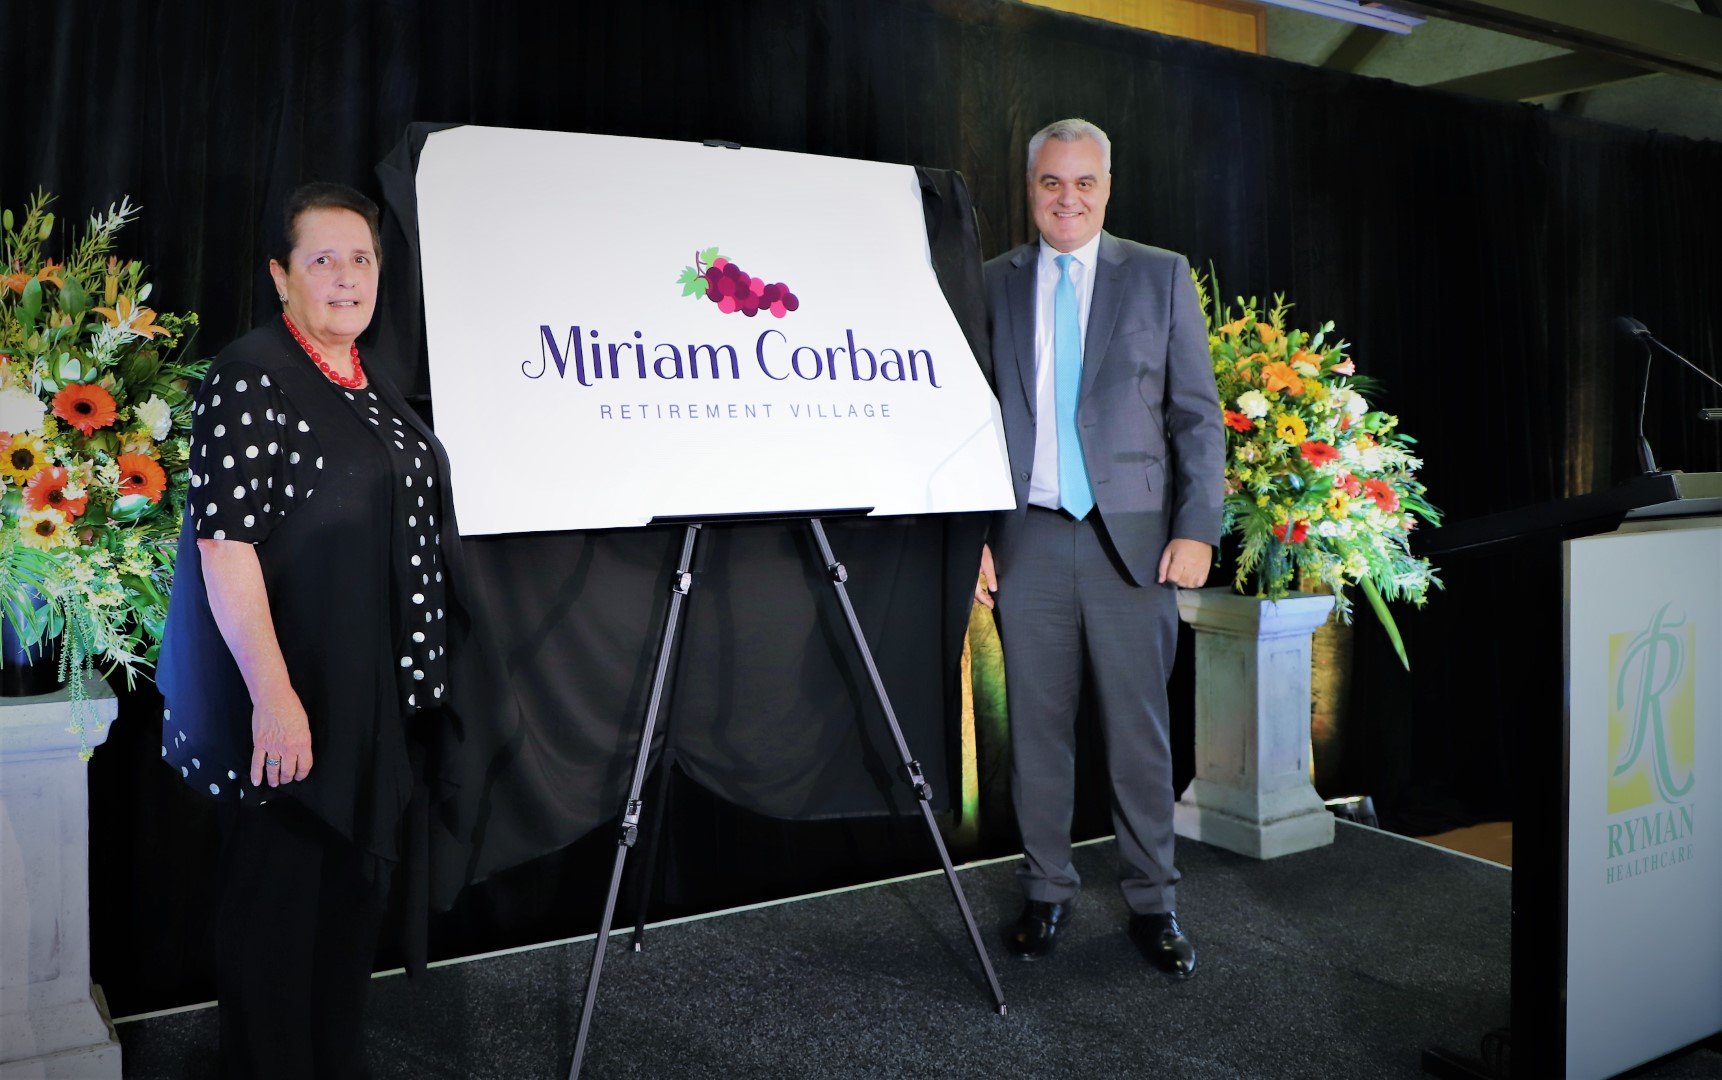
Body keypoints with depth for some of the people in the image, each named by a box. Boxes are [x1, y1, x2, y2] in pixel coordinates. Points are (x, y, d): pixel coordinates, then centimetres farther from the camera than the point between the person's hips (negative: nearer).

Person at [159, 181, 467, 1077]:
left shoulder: (370, 381, 11)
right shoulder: (249, 376, -13)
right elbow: (224, 542, -21)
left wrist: (421, 678, 20)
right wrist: (273, 694, -27)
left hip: (380, 695, 8)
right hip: (293, 702, -8)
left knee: (355, 895, 19)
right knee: (279, 901, 5)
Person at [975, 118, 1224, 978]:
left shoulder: (1161, 277, 6)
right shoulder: (991, 284, 9)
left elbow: (1198, 415, 4)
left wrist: (1196, 528, -5)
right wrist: (972, 534, 2)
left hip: (1133, 537, -1)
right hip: (1028, 537, 1)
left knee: (1140, 729, 5)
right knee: (1037, 723, 8)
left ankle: (1153, 904, 20)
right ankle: (1046, 892, 24)